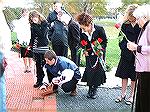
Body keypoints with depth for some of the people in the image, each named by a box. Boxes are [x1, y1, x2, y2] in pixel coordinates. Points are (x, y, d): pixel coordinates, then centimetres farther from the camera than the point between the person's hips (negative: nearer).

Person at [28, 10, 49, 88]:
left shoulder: (44, 23, -6)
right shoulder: (33, 25, 9)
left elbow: (42, 34, -17)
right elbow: (32, 37, 15)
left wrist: (35, 26, -17)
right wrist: (30, 45, 6)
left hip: (43, 46, -5)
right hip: (36, 47, 5)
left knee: (44, 64, -4)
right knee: (38, 64, 9)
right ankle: (39, 81, 17)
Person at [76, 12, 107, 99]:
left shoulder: (99, 29, -21)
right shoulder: (82, 32, -12)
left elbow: (105, 41, -6)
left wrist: (100, 49, -16)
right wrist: (85, 51, -6)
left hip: (99, 54, -2)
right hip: (89, 54, 2)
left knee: (98, 70, -1)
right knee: (89, 71, -1)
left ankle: (95, 89, 17)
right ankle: (90, 89, 18)